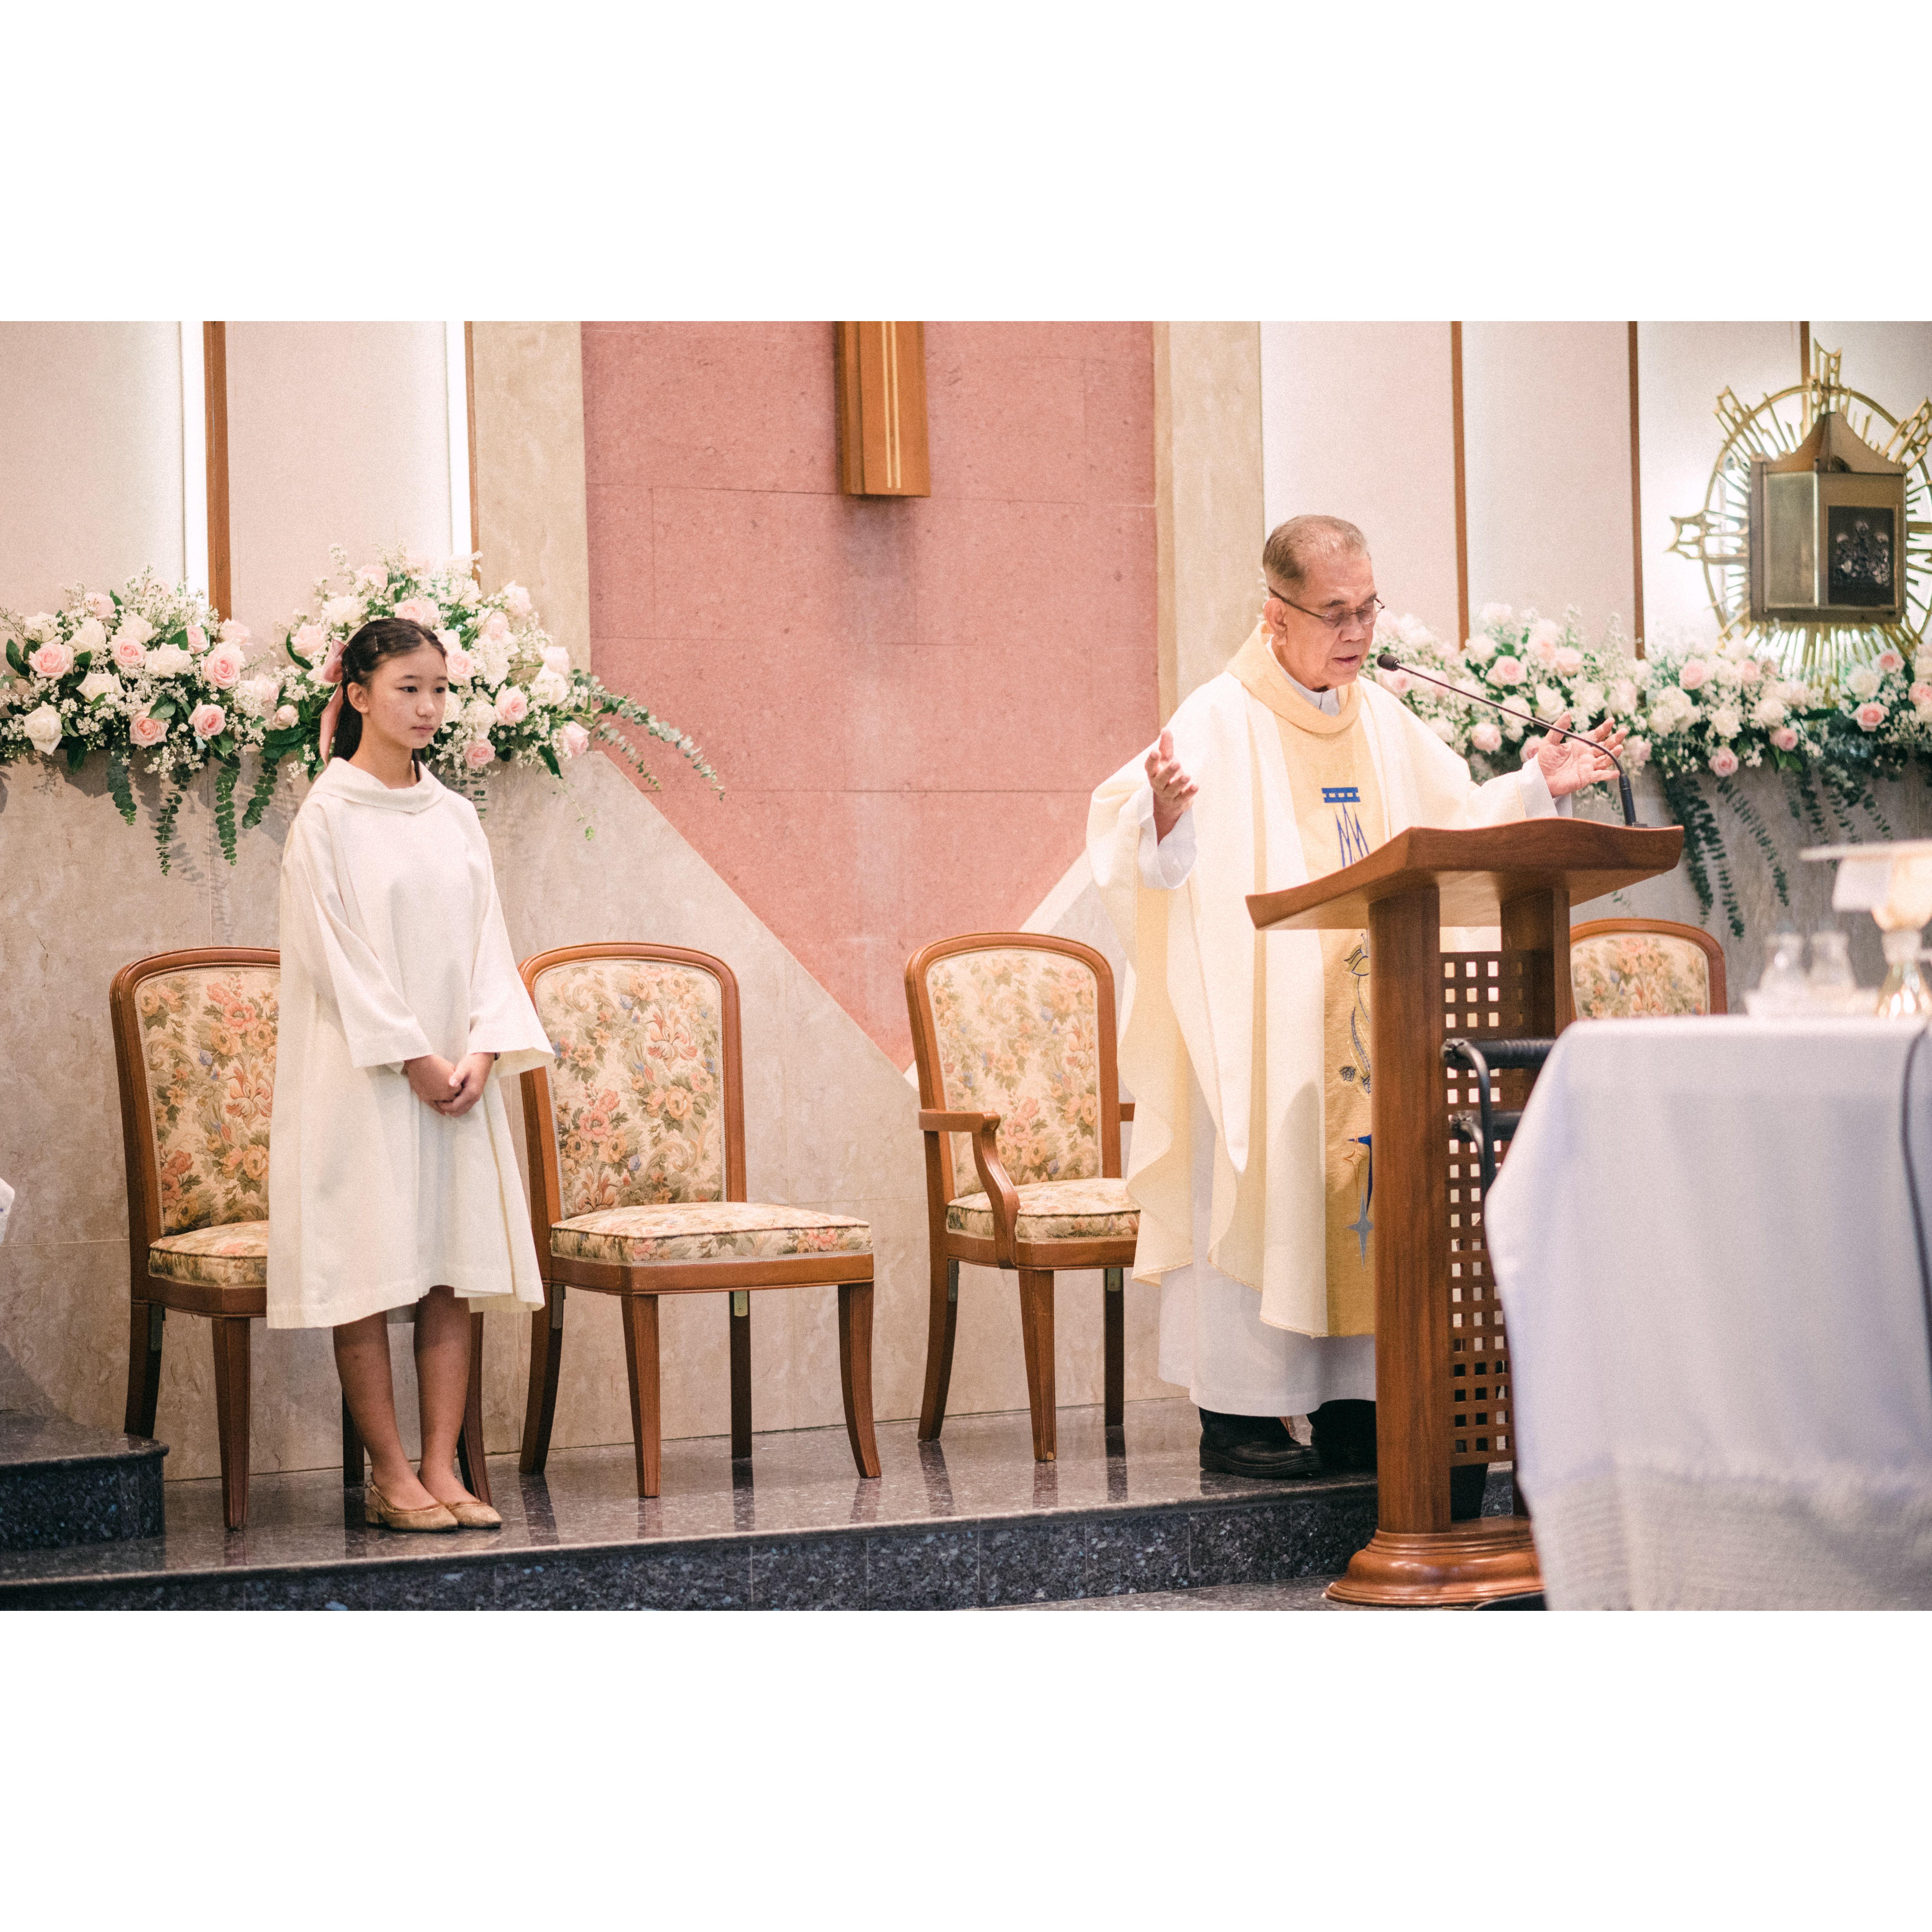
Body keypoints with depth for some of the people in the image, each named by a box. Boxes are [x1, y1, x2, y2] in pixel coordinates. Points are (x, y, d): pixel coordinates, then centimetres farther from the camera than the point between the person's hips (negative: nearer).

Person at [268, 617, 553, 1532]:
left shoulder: (454, 817, 11)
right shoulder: (327, 818, -5)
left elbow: (485, 941, 9)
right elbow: (337, 951, -10)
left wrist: (484, 1048, -6)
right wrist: (414, 1059, -14)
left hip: (456, 1071, 5)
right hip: (362, 1072, -5)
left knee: (456, 1269, 2)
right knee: (369, 1272, -3)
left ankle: (440, 1466, 7)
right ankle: (388, 1474, 4)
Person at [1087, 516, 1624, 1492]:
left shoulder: (1385, 723, 13)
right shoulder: (1217, 723, -8)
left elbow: (1458, 826, 21)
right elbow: (1147, 858, -19)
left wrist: (1536, 786, 7)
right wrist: (1164, 812, -40)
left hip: (1373, 1016, 6)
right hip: (1259, 1024, -6)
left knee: (1370, 1186, 5)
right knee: (1260, 1191, -7)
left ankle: (1352, 1403, 12)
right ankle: (1238, 1413, 0)